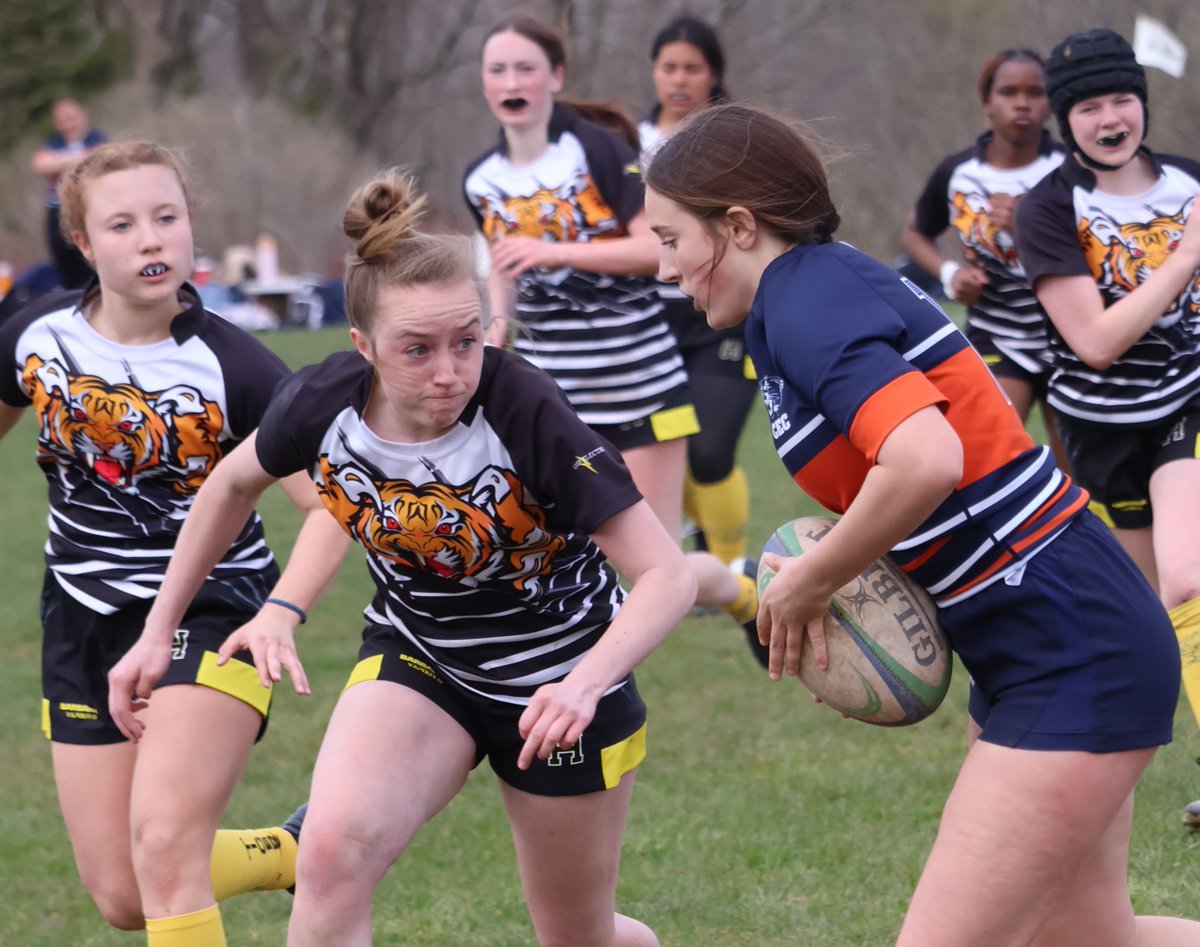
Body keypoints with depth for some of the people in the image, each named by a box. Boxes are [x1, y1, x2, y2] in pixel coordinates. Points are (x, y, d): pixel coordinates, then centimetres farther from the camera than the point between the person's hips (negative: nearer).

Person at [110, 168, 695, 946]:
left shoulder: (526, 411, -31)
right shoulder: (325, 403, -20)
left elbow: (668, 576, -30)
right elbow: (236, 482, 5)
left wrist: (584, 685, -46)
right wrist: (158, 630, 8)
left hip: (559, 683, -2)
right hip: (416, 658, 2)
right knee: (334, 850, -28)